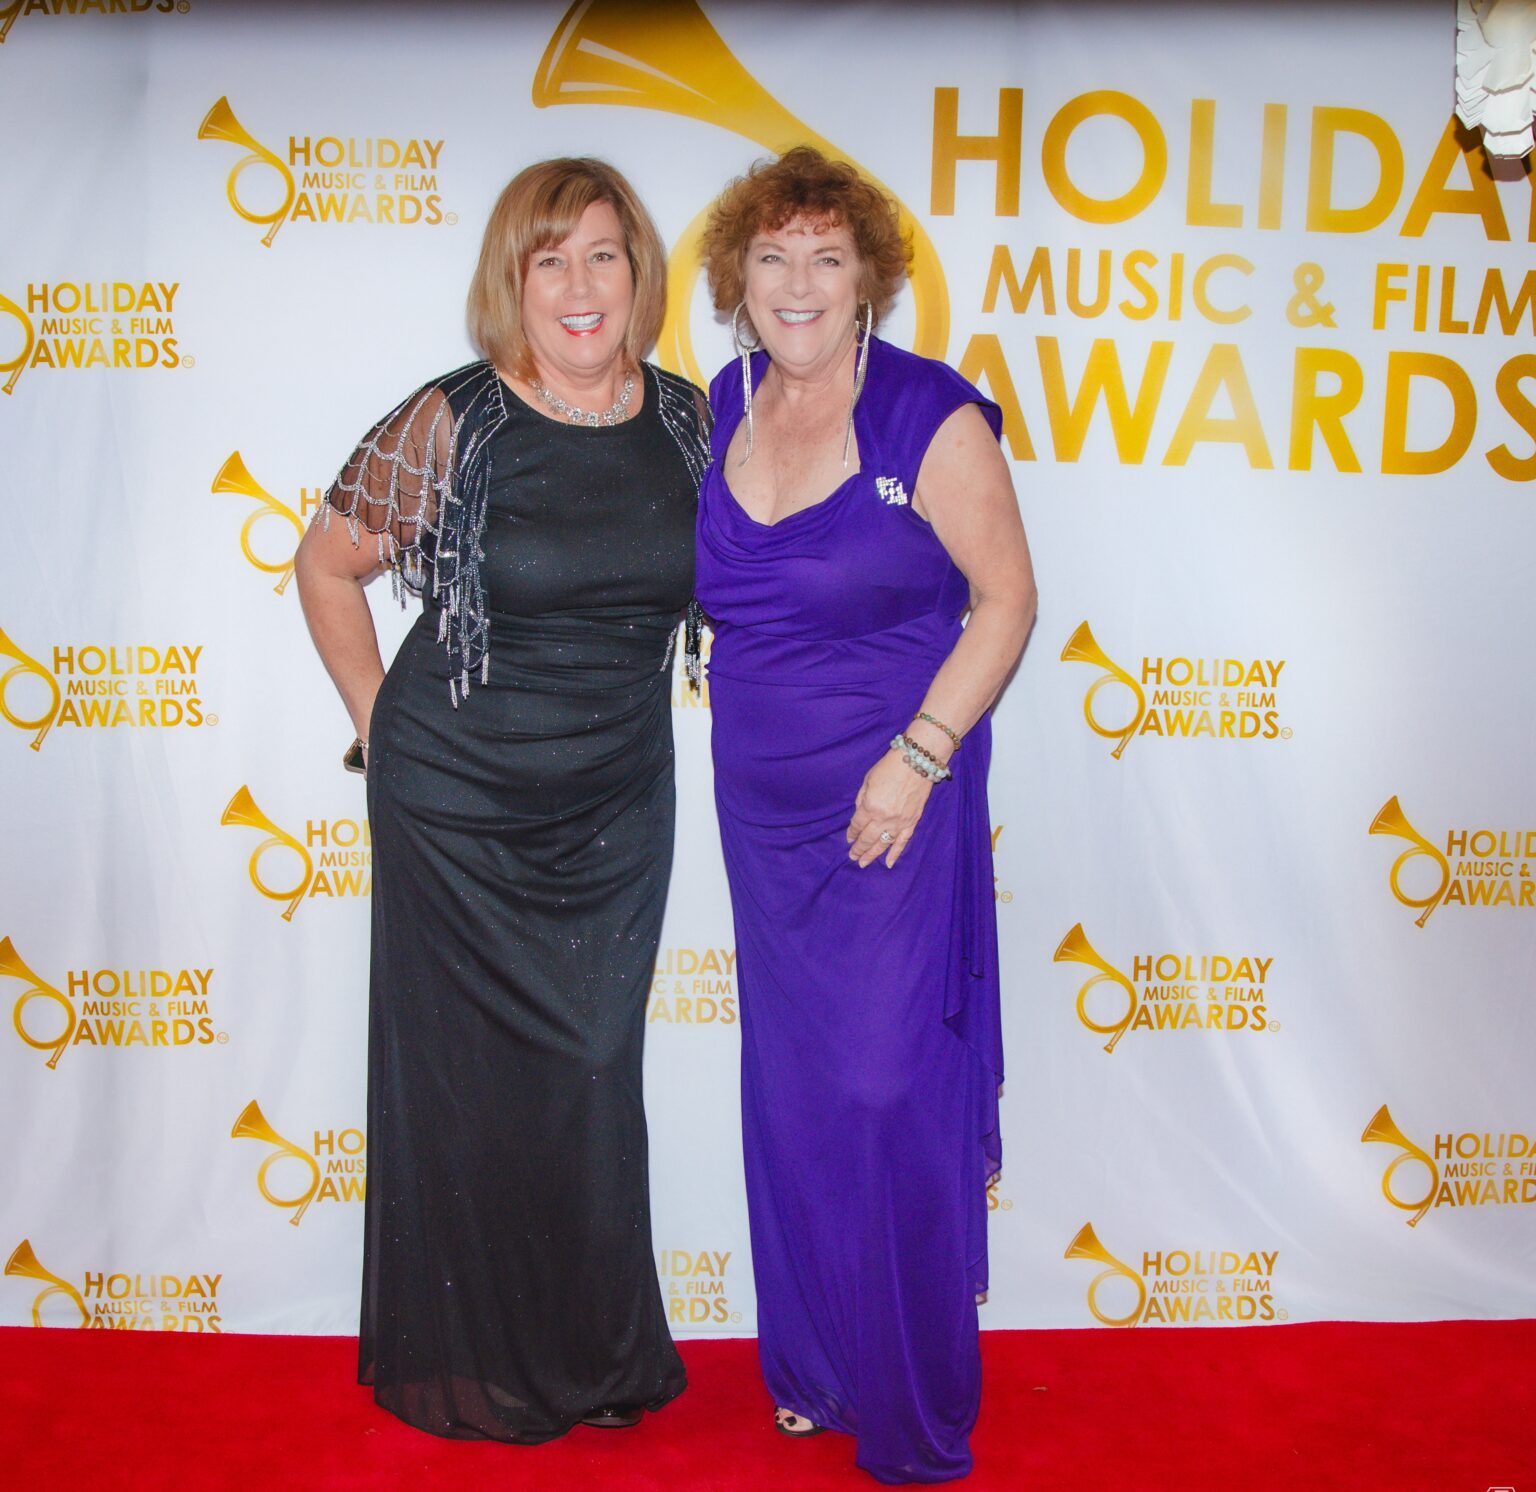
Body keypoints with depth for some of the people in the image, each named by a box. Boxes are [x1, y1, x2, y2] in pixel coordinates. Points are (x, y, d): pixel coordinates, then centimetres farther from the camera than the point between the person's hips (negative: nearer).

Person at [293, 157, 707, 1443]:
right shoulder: (452, 424, -10)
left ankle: (601, 1357, 32)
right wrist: (380, 719, -1)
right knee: (466, 1078, 7)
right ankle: (464, 1368, 29)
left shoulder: (686, 420, 1)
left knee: (596, 1074, 12)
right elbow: (327, 564, 1)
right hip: (458, 806, -3)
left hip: (618, 806, 3)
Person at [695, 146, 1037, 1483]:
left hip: (894, 804, -5)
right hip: (763, 809, 6)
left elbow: (1005, 599, -10)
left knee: (889, 1093, 0)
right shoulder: (724, 408, 5)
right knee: (791, 1091, 14)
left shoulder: (930, 417, -12)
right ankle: (813, 1363, 35)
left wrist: (917, 757, -17)